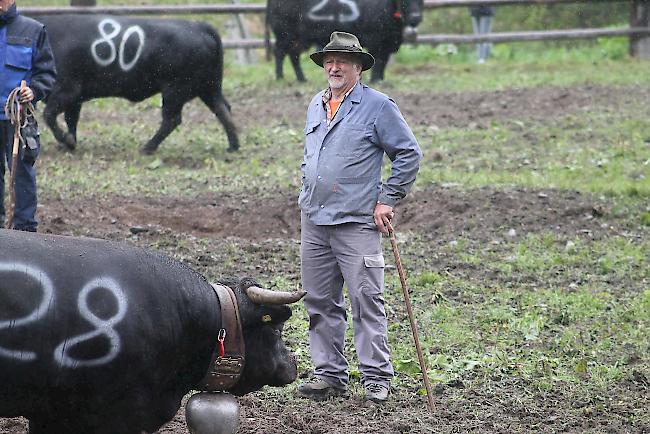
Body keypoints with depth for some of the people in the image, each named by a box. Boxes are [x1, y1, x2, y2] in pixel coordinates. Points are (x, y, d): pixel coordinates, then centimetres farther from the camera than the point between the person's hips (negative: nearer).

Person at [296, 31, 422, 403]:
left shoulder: (378, 106, -4)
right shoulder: (316, 106, 16)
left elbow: (409, 153, -3)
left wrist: (388, 200, -5)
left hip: (356, 222, -7)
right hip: (314, 221, 7)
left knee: (367, 300, -8)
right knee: (320, 302, 8)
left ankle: (377, 377, -4)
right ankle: (330, 374, 15)